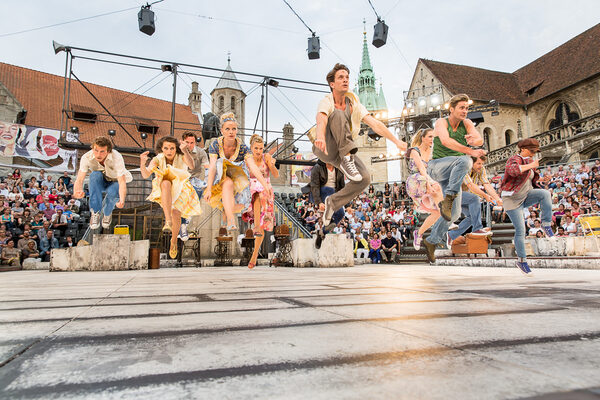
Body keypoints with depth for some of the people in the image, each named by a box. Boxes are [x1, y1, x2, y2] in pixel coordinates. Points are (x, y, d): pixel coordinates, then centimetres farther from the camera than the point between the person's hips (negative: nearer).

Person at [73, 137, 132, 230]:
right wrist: (76, 192, -53)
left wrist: (122, 201, -58)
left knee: (113, 192, -37)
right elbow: (79, 179, -29)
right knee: (95, 174, -33)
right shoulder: (86, 157, -25)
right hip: (99, 183, 2)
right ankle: (95, 213, -27)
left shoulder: (117, 157, -32)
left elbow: (122, 182, -40)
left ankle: (107, 214, -2)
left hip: (115, 182, -2)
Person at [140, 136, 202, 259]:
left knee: (176, 213, -25)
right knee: (166, 183, -36)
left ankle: (174, 241, 4)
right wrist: (142, 163, -47)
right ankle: (168, 221, -45)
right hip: (165, 192, 1)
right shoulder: (158, 159, -14)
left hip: (180, 189, -1)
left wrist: (185, 151, -58)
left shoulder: (182, 157, -19)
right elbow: (146, 175, -26)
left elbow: (191, 166, -40)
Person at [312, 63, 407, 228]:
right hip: (324, 149, -5)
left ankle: (333, 202, 2)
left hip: (341, 152, 5)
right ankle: (347, 158, -33)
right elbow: (321, 121, -39)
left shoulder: (355, 105, 0)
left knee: (365, 178, -18)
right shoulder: (326, 102, -15)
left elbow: (375, 124, -10)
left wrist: (396, 141, -22)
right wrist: (320, 138, -62)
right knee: (337, 114, -30)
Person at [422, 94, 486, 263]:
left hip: (453, 175, 6)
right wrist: (471, 152, -39)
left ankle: (431, 241, 17)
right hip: (437, 166, -6)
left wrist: (473, 140, -37)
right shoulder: (441, 122, -8)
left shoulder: (466, 123, 6)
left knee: (454, 213, 2)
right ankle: (448, 199, -31)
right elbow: (446, 141, -29)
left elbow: (480, 140, -11)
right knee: (464, 160, -36)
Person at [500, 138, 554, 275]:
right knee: (520, 230, -7)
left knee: (545, 193, -26)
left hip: (526, 196, 7)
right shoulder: (514, 159, -13)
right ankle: (521, 260, 6)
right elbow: (513, 170, -39)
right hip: (513, 199, -6)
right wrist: (531, 165, -30)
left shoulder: (530, 161, 12)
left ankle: (546, 224, -12)